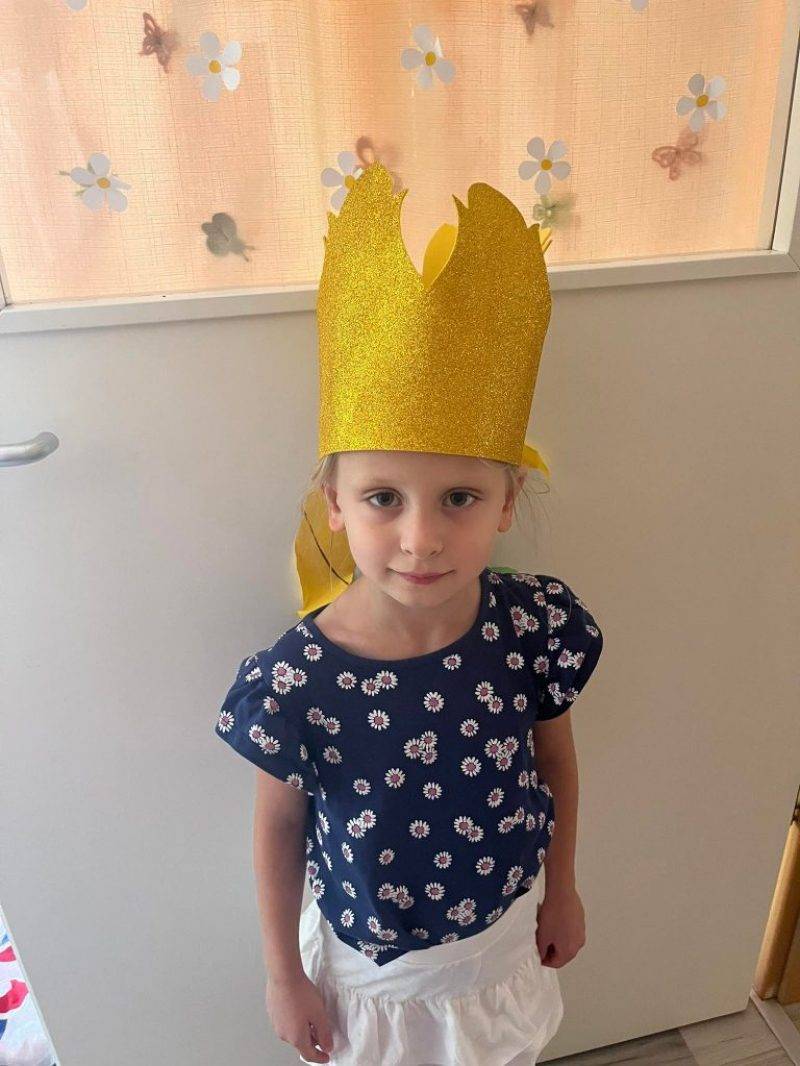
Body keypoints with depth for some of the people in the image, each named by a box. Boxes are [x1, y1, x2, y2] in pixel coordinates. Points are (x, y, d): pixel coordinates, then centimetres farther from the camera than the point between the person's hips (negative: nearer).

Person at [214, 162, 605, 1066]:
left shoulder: (539, 626, -25)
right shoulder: (294, 683, -31)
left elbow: (555, 761, -6)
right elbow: (279, 828, -14)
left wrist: (561, 888, 7)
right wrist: (284, 973, 0)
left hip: (505, 934, 3)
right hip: (369, 964, -2)